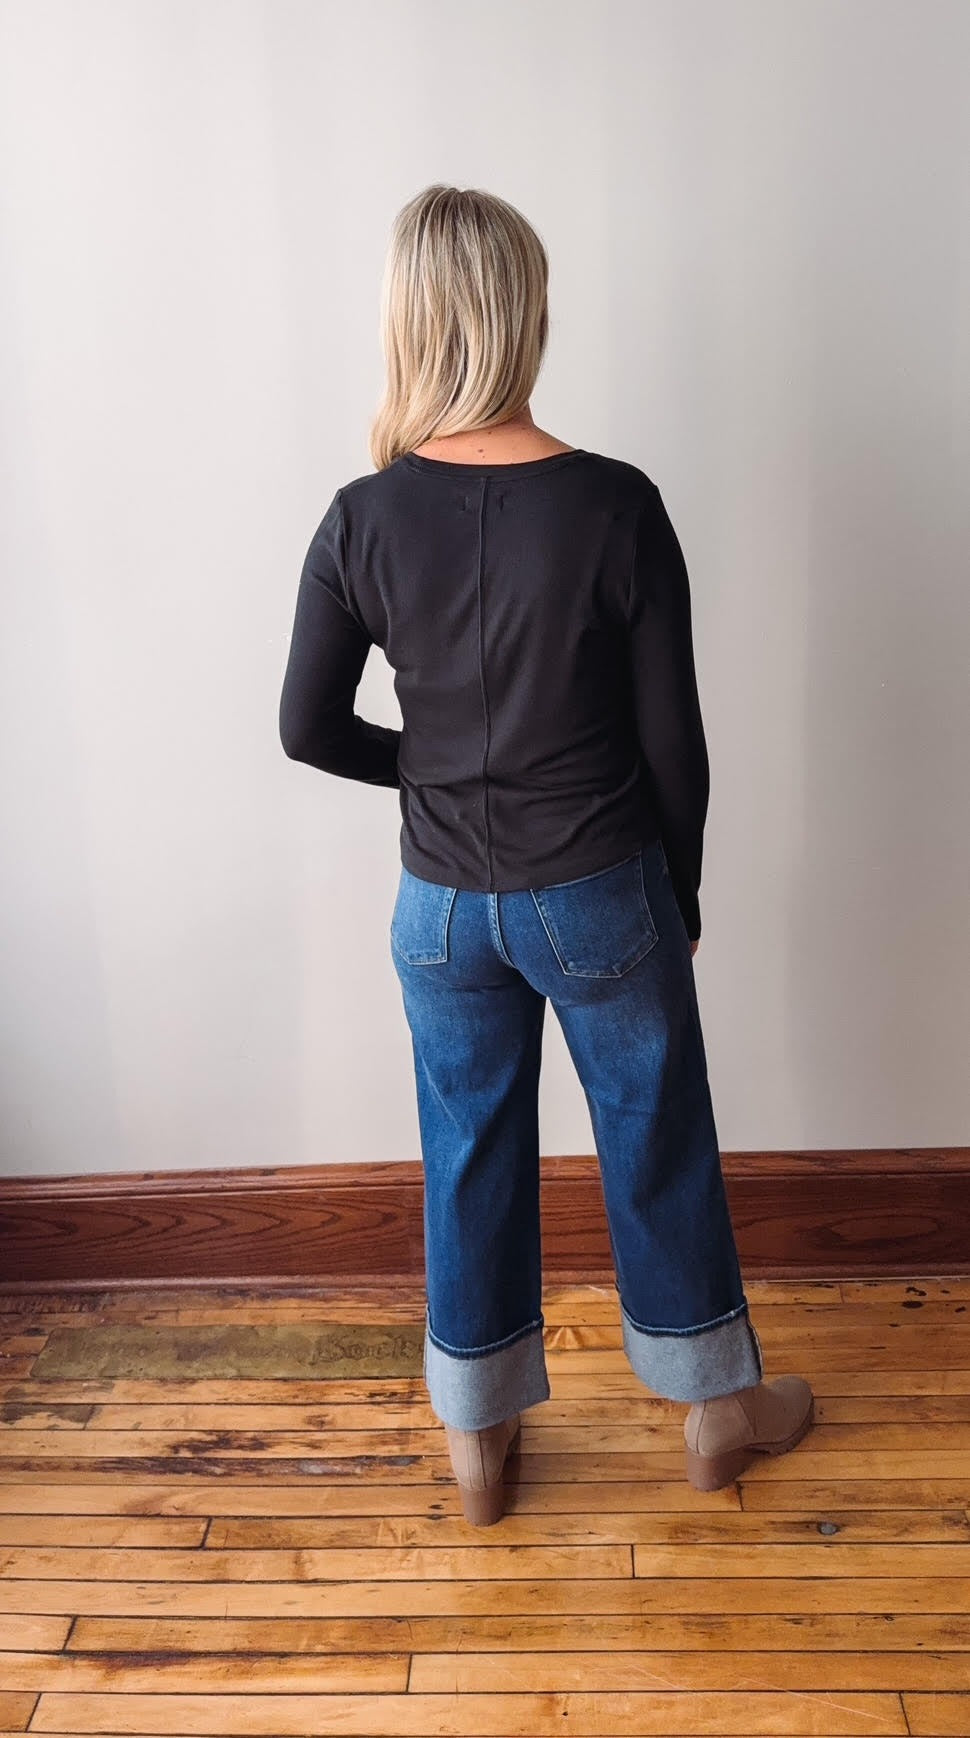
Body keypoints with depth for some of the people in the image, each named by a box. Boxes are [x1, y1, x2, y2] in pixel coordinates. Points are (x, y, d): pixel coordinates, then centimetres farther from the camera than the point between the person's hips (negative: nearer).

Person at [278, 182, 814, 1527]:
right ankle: (719, 1408, 40)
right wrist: (681, 886, 6)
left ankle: (478, 1442, 37)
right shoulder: (615, 506, -16)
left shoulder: (363, 519, -10)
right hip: (600, 895, -2)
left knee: (472, 1152, 18)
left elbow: (310, 730, -3)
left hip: (442, 906, 2)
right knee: (657, 1139, 18)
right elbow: (671, 740, -10)